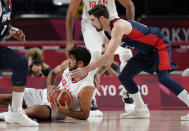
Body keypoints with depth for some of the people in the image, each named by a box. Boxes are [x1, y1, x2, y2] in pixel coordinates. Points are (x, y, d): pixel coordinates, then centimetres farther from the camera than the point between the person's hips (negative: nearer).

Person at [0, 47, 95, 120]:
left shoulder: (86, 88, -28)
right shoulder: (68, 64, -9)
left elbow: (85, 115, -20)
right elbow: (53, 73, 12)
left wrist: (65, 112, -33)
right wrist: (49, 87, -9)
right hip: (44, 95, 7)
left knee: (31, 111, -35)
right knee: (10, 98, -4)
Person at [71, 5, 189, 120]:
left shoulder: (119, 26, -28)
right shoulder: (108, 32, 3)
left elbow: (109, 54, -36)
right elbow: (108, 57, 16)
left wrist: (86, 69, -34)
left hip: (160, 45, -10)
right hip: (146, 52, 10)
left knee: (163, 78, -27)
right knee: (124, 77, 6)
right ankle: (141, 110, 17)